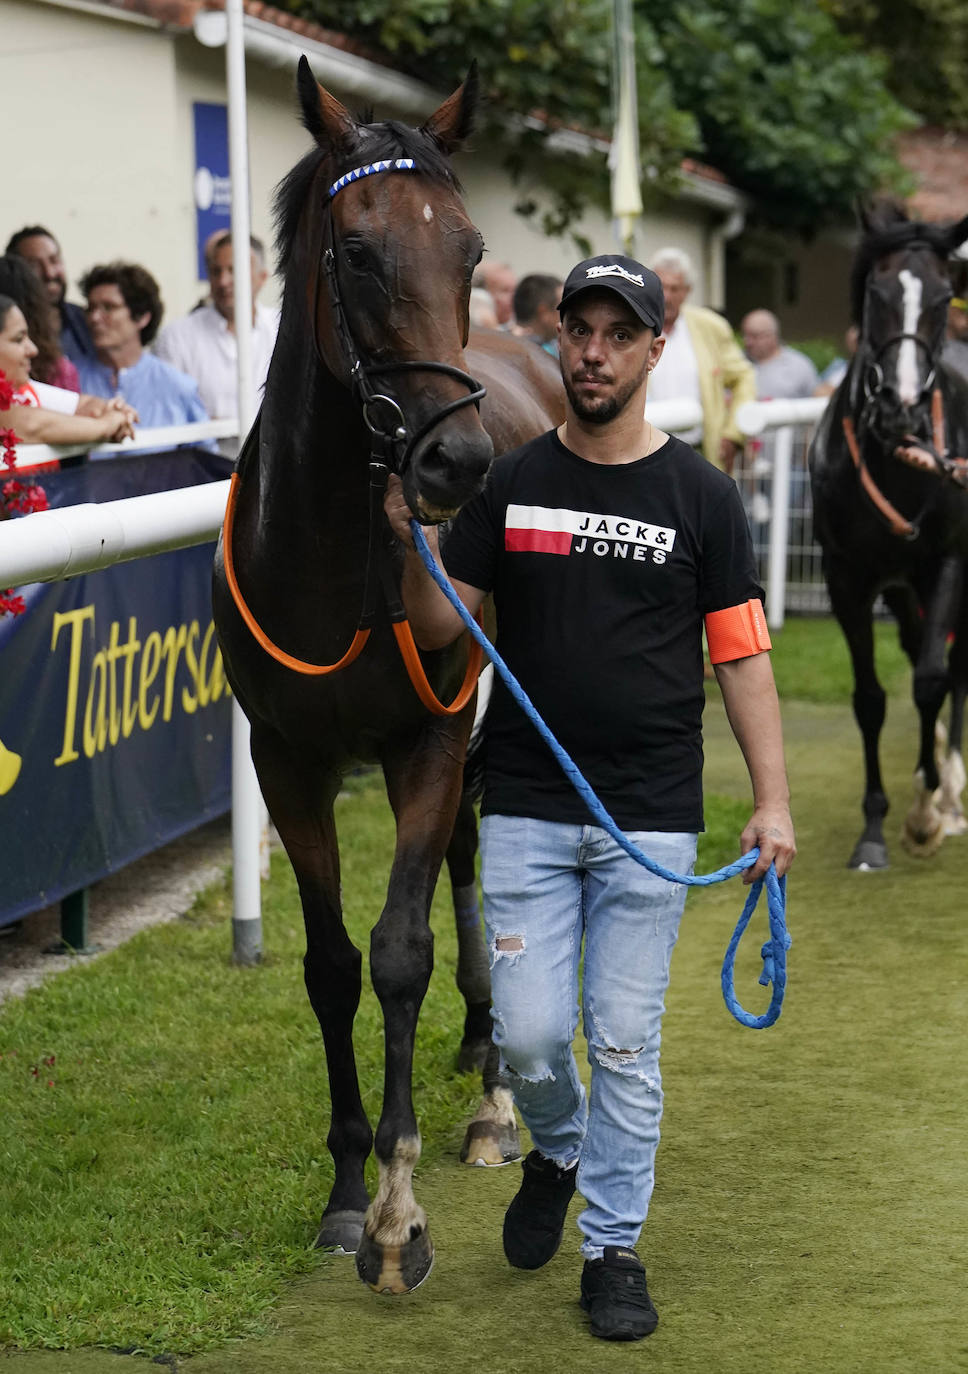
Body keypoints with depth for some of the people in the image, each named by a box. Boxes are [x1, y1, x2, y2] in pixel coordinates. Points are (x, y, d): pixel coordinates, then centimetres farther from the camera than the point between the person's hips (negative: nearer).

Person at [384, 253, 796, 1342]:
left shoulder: (700, 494, 0)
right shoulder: (509, 483, 4)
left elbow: (740, 652, -1)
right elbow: (441, 629, 6)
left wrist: (772, 800, -8)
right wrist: (418, 544, -13)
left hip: (650, 821, -1)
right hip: (527, 811, 1)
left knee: (624, 1044, 3)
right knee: (528, 1035, 1)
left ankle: (613, 1246, 17)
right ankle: (557, 1150, 33)